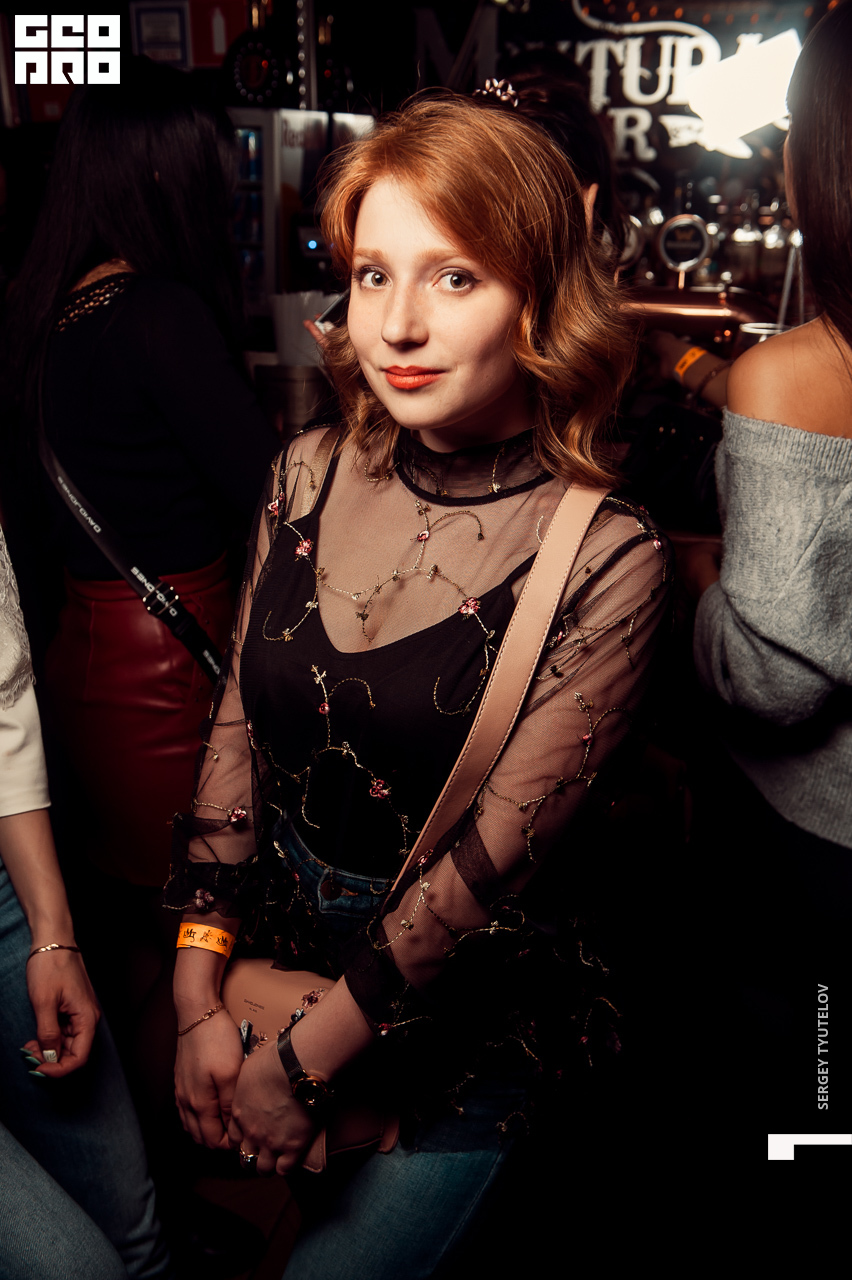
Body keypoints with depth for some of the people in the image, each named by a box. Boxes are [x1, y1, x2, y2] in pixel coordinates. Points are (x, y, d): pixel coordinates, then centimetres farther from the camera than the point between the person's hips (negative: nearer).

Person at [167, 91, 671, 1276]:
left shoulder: (606, 559, -20)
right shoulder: (311, 475, -6)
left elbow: (495, 856, -19)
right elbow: (235, 733, -3)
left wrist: (303, 1060, -12)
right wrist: (199, 999, -4)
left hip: (458, 1037, -4)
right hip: (265, 956, 5)